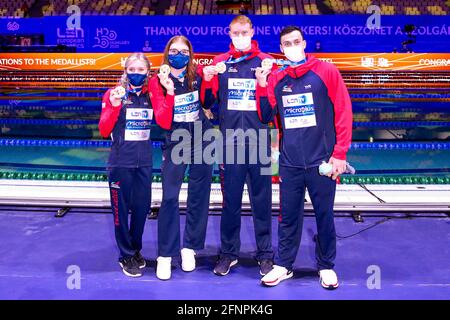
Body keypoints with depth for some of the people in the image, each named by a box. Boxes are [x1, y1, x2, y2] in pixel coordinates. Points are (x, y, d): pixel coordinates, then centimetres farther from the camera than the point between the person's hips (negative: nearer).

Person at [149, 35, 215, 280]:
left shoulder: (198, 74, -2)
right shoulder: (157, 82, -7)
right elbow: (164, 122, -14)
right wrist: (169, 91, -24)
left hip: (202, 141, 2)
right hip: (175, 143, -2)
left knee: (199, 196, 7)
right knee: (169, 198, -8)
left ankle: (190, 247, 21)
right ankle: (165, 255, 2)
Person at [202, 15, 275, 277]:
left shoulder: (266, 61, 5)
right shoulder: (220, 62, 9)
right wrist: (207, 80, -11)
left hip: (259, 141, -1)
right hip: (230, 142, 1)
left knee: (262, 200, 6)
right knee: (230, 200, 8)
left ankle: (265, 254, 17)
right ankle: (228, 253, 20)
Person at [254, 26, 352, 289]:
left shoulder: (326, 71, -3)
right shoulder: (275, 79, 7)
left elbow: (343, 112, -5)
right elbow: (266, 117, 8)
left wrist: (339, 153, -9)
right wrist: (262, 86, -6)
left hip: (322, 161, -2)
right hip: (289, 162, 3)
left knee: (324, 215, 8)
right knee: (288, 216, 10)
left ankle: (326, 266, 24)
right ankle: (284, 265, 25)